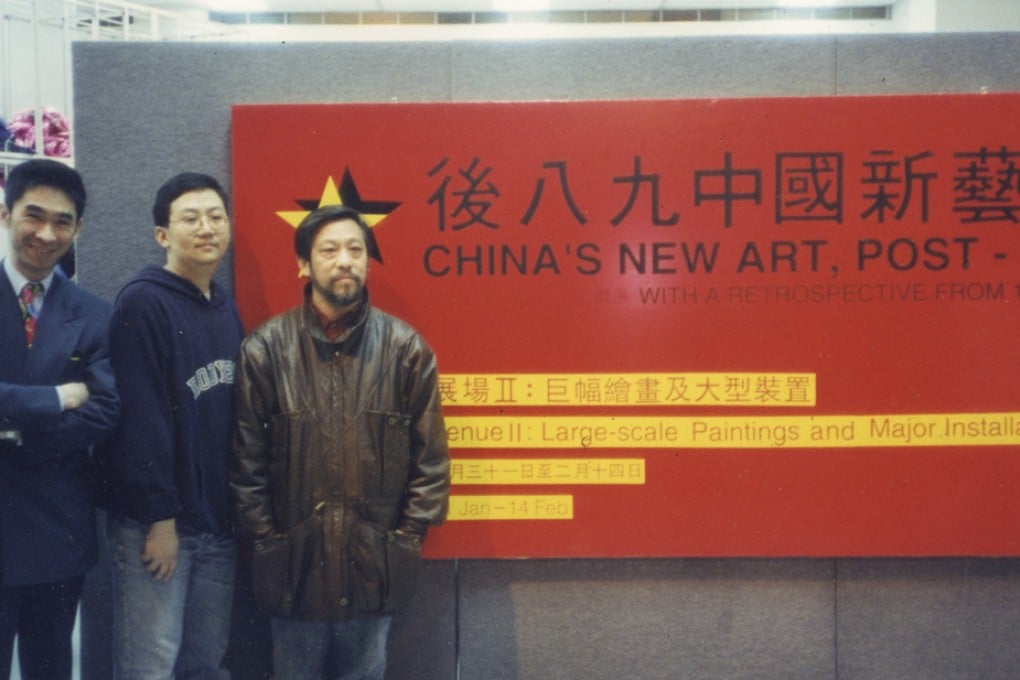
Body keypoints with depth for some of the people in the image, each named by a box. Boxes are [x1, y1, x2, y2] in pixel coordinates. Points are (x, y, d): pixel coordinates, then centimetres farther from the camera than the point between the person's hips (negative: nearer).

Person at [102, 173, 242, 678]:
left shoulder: (227, 311, 12)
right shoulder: (143, 303, -10)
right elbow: (139, 418, -16)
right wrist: (159, 517, -17)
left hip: (218, 523, 7)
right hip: (154, 522, -7)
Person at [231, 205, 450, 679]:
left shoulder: (405, 348, -2)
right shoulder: (265, 348, -4)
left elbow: (431, 457, 1)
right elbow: (246, 460, -1)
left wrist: (407, 539, -2)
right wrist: (265, 539, -3)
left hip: (375, 563, 1)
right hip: (293, 560, 0)